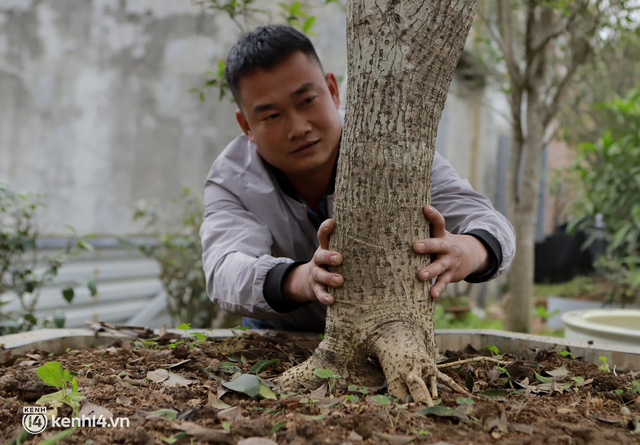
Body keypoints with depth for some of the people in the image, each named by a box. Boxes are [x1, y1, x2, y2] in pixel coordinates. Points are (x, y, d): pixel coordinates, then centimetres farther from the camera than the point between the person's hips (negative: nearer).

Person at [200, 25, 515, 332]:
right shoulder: (230, 180, -18)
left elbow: (490, 227, -28)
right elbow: (224, 272, -36)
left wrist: (468, 251, -53)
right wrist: (299, 280, -58)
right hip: (280, 339, 0)